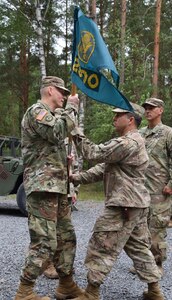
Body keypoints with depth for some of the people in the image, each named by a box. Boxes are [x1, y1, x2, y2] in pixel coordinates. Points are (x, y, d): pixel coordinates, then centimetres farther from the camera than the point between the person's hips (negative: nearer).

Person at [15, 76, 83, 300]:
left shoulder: (52, 116, 24)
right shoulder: (36, 111, -7)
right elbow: (57, 133, -24)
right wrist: (71, 108, -12)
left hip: (56, 187, 10)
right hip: (42, 186, -10)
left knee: (66, 238, 13)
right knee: (44, 243, -10)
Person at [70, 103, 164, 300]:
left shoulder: (128, 142, -17)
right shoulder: (129, 142, 18)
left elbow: (96, 154, -21)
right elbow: (103, 167, 16)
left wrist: (77, 135, -8)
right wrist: (79, 178, 7)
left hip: (124, 205, -11)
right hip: (136, 203, 11)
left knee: (101, 247, -3)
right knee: (139, 248, 17)